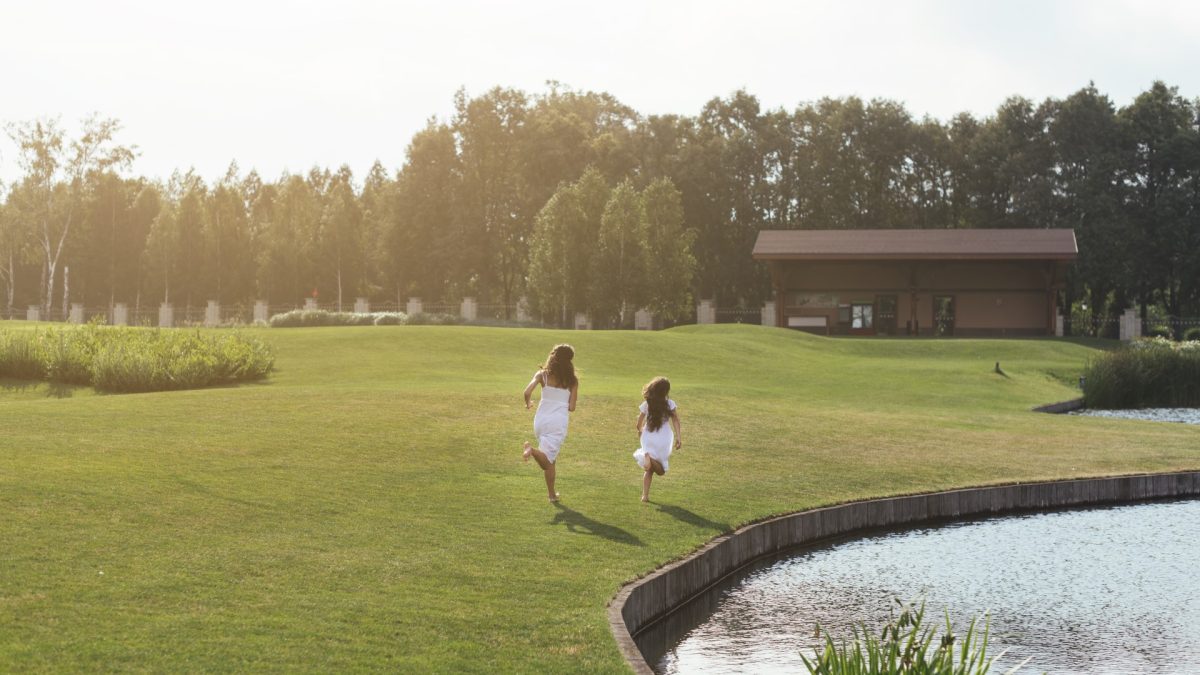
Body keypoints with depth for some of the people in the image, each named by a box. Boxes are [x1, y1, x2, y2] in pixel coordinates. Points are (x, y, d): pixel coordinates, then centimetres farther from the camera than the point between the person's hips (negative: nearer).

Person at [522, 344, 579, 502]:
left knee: (549, 460, 19)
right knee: (548, 460, -4)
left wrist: (527, 404, 10)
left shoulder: (543, 375, 2)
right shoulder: (573, 380, 1)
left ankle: (552, 494, 15)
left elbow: (527, 392, -12)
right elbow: (571, 407, -1)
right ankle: (533, 450, -36)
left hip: (541, 419, 3)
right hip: (559, 421, -3)